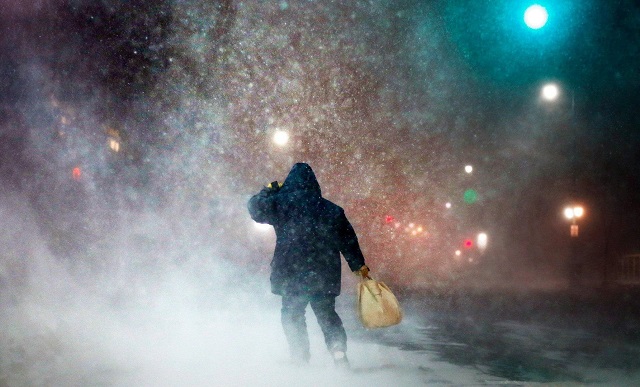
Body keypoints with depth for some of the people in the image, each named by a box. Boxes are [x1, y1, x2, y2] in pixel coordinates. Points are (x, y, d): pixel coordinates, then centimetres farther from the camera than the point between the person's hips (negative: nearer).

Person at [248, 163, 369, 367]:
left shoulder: (280, 202, -3)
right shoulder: (330, 209, 9)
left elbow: (255, 208, -1)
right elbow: (348, 238, 10)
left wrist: (268, 191, 15)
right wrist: (358, 264, 17)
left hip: (293, 273, -3)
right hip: (325, 274, 3)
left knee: (292, 315, 10)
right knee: (327, 314, 14)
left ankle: (300, 359, 3)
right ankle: (339, 352, -2)